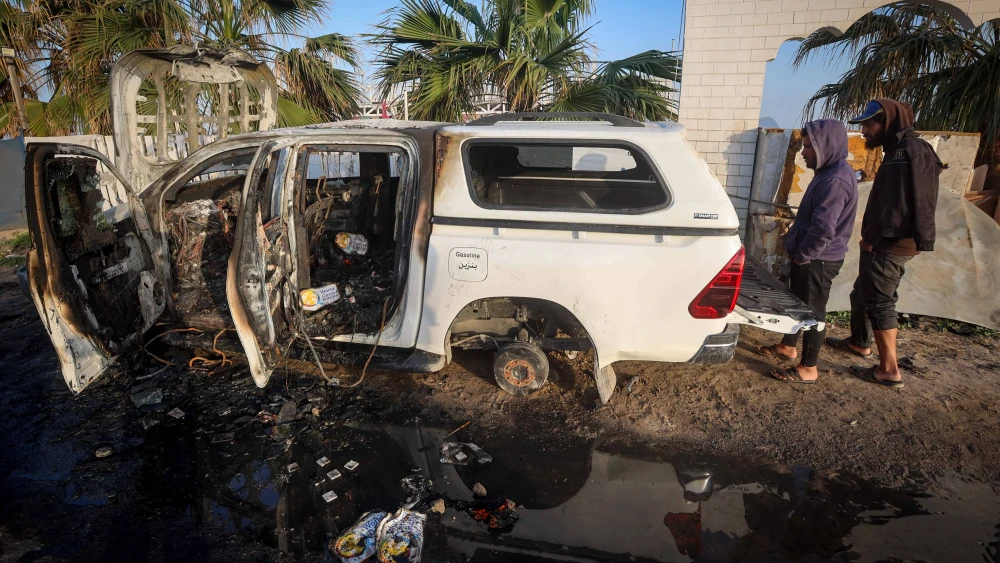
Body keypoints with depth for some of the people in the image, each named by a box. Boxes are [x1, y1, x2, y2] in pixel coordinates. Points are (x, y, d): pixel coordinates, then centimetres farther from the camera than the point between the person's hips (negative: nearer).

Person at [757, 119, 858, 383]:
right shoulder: (829, 173, 10)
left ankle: (808, 368, 11)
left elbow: (823, 230, -28)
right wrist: (799, 251, 17)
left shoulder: (836, 180, -24)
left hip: (818, 259, -10)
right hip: (811, 256, 10)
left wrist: (802, 255, -16)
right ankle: (788, 346, 39)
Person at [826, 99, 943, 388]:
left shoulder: (911, 151, -17)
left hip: (890, 245, -10)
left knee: (879, 301, -6)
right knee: (863, 293, 22)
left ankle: (889, 370, -1)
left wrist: (873, 238, -16)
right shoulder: (899, 150, 14)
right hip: (887, 243, 10)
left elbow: (900, 205, -23)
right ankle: (860, 342, 40)